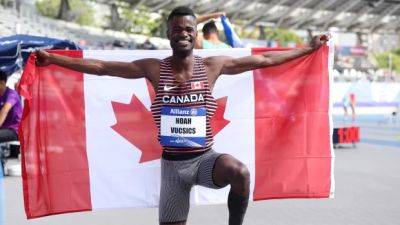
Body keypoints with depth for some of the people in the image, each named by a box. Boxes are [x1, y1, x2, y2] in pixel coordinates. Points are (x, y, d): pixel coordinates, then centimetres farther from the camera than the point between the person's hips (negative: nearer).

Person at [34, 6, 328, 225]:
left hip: (205, 158, -1)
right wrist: (52, 59, 1)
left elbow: (265, 60, 3)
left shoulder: (213, 66, -3)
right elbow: (100, 67, 0)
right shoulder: (154, 69, -3)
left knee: (240, 172, -32)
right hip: (172, 163, 1)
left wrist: (310, 48, 7)